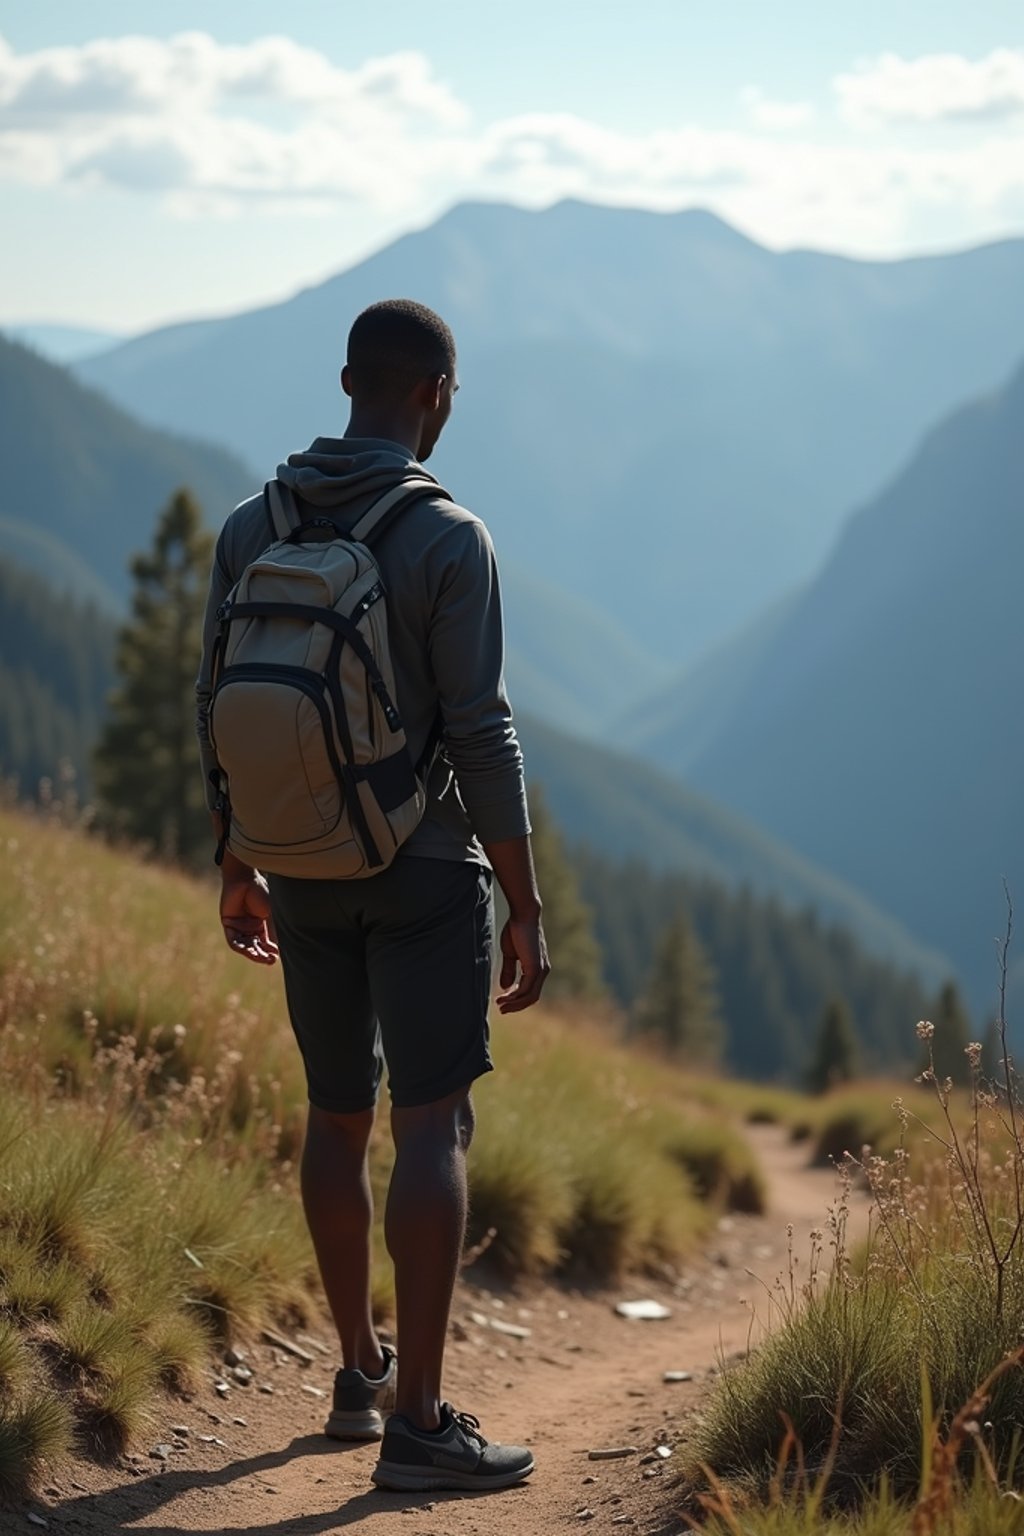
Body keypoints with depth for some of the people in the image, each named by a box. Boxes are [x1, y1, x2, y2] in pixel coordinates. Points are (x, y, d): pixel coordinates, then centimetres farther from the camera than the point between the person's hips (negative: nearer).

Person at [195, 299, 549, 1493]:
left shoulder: (250, 529, 1)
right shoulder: (449, 539, -15)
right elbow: (480, 738, -17)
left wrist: (236, 871, 17)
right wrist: (527, 910, -11)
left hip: (307, 873, 6)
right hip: (428, 870, -6)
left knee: (337, 1116, 18)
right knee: (433, 1128, -6)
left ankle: (360, 1373, 28)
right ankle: (416, 1421, -9)